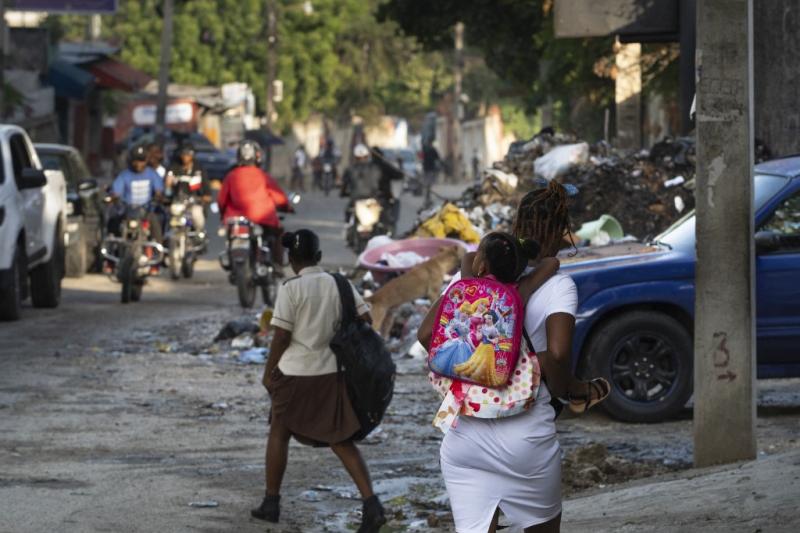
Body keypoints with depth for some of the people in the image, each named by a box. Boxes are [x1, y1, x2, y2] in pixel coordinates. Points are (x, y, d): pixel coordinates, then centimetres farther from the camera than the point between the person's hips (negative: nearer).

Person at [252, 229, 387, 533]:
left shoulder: (291, 289, -10)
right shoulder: (339, 285, 1)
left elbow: (281, 336, -11)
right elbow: (365, 320, -1)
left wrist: (269, 372, 1)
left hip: (294, 372, -3)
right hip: (330, 372, 4)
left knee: (279, 433, 16)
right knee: (341, 441, 7)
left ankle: (271, 503, 23)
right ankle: (371, 505, -9)